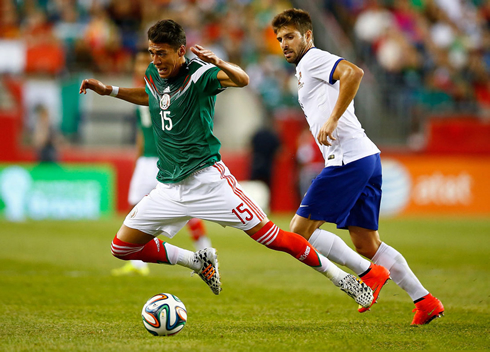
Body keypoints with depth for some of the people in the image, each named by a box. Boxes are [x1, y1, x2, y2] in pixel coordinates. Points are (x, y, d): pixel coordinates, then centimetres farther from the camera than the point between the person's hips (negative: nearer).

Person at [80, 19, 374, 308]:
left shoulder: (198, 74, -12)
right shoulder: (153, 75, 8)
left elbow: (242, 80, -28)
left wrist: (219, 63, -48)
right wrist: (109, 90, 26)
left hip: (207, 177, -6)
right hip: (170, 186, 7)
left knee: (269, 236, -11)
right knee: (122, 247, 1)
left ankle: (339, 277, 3)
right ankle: (200, 262, 17)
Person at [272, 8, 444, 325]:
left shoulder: (313, 58, -2)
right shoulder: (307, 71, 27)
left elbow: (354, 72, -21)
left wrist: (332, 120, -20)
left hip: (348, 158, -10)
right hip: (367, 157, 10)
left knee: (300, 231, -8)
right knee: (366, 243, 12)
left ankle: (369, 273, -7)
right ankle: (425, 301, 10)